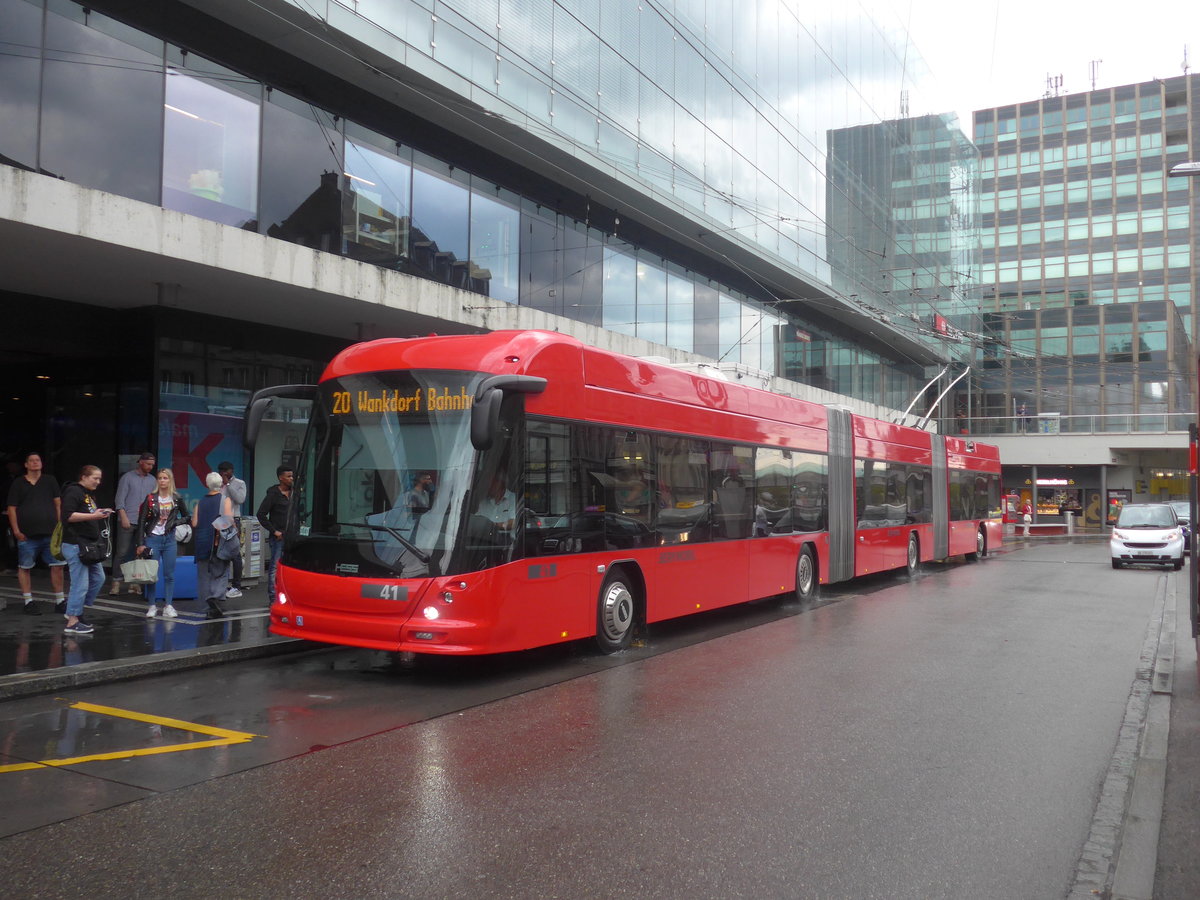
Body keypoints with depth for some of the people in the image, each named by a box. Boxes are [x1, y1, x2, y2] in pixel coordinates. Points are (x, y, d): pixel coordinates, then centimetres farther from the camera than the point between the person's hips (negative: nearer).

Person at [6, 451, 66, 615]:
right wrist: (16, 530, -6)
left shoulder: (50, 481, 12)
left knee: (57, 565, 1)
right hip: (27, 535, -2)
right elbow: (12, 509, 2)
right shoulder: (18, 484, 5)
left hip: (50, 533, 2)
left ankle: (60, 600, 10)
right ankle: (28, 602, 12)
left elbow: (58, 503, 11)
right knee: (24, 568, 3)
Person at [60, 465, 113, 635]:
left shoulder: (90, 494, 20)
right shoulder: (73, 492, -10)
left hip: (89, 544, 10)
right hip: (75, 545, -10)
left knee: (98, 578, 14)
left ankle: (75, 612, 25)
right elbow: (68, 516, -21)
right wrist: (93, 516, -23)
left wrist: (102, 513, 14)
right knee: (81, 583, -8)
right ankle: (72, 623, -1)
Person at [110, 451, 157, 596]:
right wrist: (124, 517, -11)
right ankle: (116, 582, 3)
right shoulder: (128, 477, 1)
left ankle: (135, 582, 9)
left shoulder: (152, 480, 12)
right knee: (122, 552, -2)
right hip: (128, 522, -4)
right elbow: (120, 499, -3)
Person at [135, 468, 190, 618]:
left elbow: (186, 517, 15)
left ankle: (168, 606, 9)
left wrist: (175, 522, -6)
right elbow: (141, 522, -2)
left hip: (169, 539, 2)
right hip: (152, 539, -2)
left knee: (169, 574, 3)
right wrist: (140, 544, -8)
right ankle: (151, 606, 7)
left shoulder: (177, 498, 4)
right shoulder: (150, 499, -2)